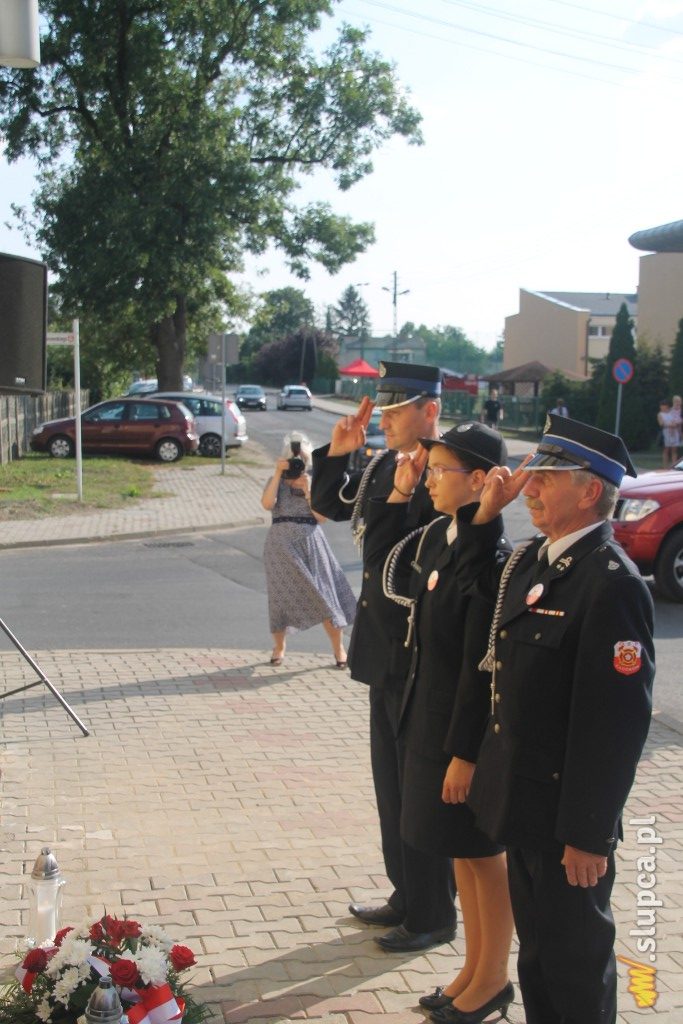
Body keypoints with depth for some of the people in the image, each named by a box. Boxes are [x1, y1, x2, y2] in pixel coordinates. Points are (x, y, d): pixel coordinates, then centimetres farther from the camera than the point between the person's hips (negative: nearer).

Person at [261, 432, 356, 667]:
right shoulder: (276, 481, 6)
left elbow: (321, 516, -4)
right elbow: (267, 503, -15)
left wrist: (307, 491, -12)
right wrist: (278, 474, -14)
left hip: (310, 544, 0)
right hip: (282, 545, 0)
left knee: (325, 595, -2)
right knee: (281, 596, 6)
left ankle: (338, 648, 8)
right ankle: (279, 647, 25)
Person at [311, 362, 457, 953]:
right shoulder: (386, 466, 7)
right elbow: (331, 505, 19)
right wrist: (337, 453, 6)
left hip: (425, 660, -9)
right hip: (387, 656, 9)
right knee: (392, 781, 19)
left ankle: (432, 916, 21)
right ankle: (407, 897, 35)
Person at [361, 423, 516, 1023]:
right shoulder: (437, 536, 2)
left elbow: (483, 665, -23)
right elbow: (381, 555, 19)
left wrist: (466, 752, -20)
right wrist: (399, 489, 7)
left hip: (470, 725, -8)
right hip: (430, 715, 9)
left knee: (482, 851, 9)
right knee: (460, 849, 20)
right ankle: (475, 967, 37)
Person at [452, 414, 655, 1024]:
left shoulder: (611, 582, -23)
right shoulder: (535, 558, 3)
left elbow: (618, 719, -23)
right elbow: (477, 585, 24)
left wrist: (588, 834, -20)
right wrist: (486, 513, 6)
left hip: (567, 813, -8)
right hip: (523, 799, 8)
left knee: (575, 962, 10)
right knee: (537, 950, 23)